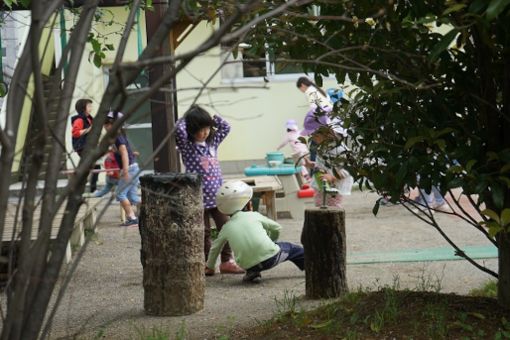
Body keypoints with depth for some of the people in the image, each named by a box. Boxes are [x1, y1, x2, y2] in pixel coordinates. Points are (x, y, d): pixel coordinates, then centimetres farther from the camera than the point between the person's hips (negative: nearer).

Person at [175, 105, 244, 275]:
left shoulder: (212, 142, 12)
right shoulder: (186, 146, -5)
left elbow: (225, 127, 18)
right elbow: (179, 129, -21)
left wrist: (211, 117, 9)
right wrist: (186, 118, -4)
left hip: (217, 196, 5)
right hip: (199, 197, -5)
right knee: (204, 232, 2)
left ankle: (227, 261, 11)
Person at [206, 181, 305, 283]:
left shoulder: (226, 227, 14)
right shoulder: (254, 216, 9)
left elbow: (215, 248, 25)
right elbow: (277, 228, 21)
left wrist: (210, 266, 41)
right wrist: (271, 241, 42)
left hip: (248, 264, 2)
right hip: (270, 257, -2)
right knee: (289, 248, 23)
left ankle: (252, 273, 15)